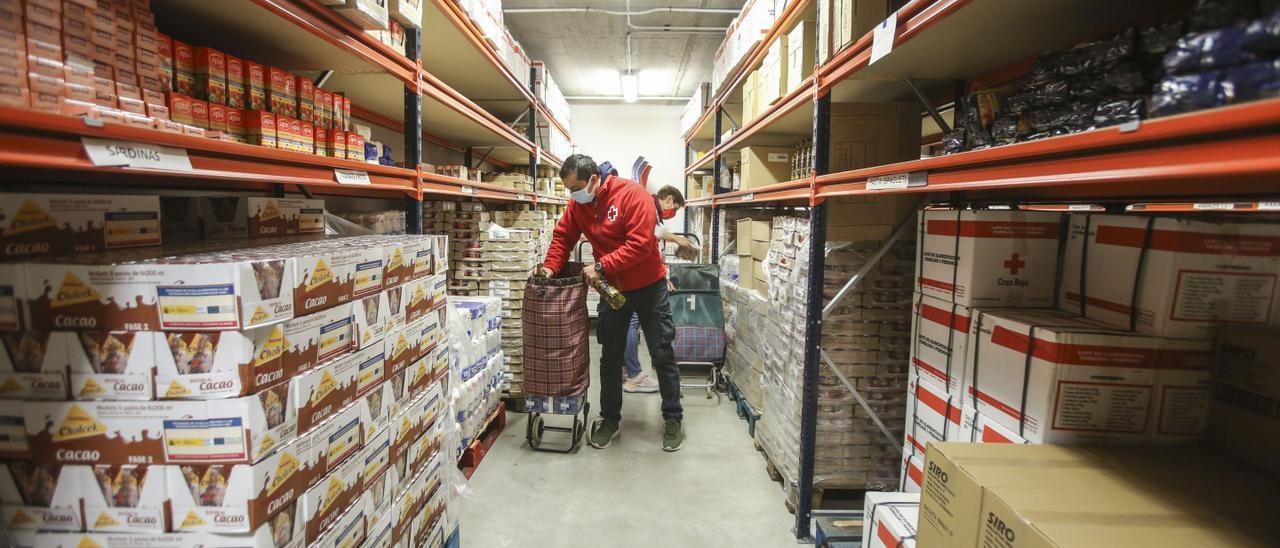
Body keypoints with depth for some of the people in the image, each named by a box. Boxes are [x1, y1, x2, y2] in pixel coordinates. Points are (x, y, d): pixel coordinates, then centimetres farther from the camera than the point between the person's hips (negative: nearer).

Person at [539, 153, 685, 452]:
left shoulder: (633, 195, -22)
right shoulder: (578, 204, -3)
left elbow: (640, 244, -28)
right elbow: (562, 236, 3)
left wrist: (601, 267, -29)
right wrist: (550, 267, -13)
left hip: (648, 286, -5)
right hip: (612, 288, 5)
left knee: (662, 354, 5)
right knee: (610, 357, 12)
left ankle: (673, 419, 21)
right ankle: (610, 419, 27)